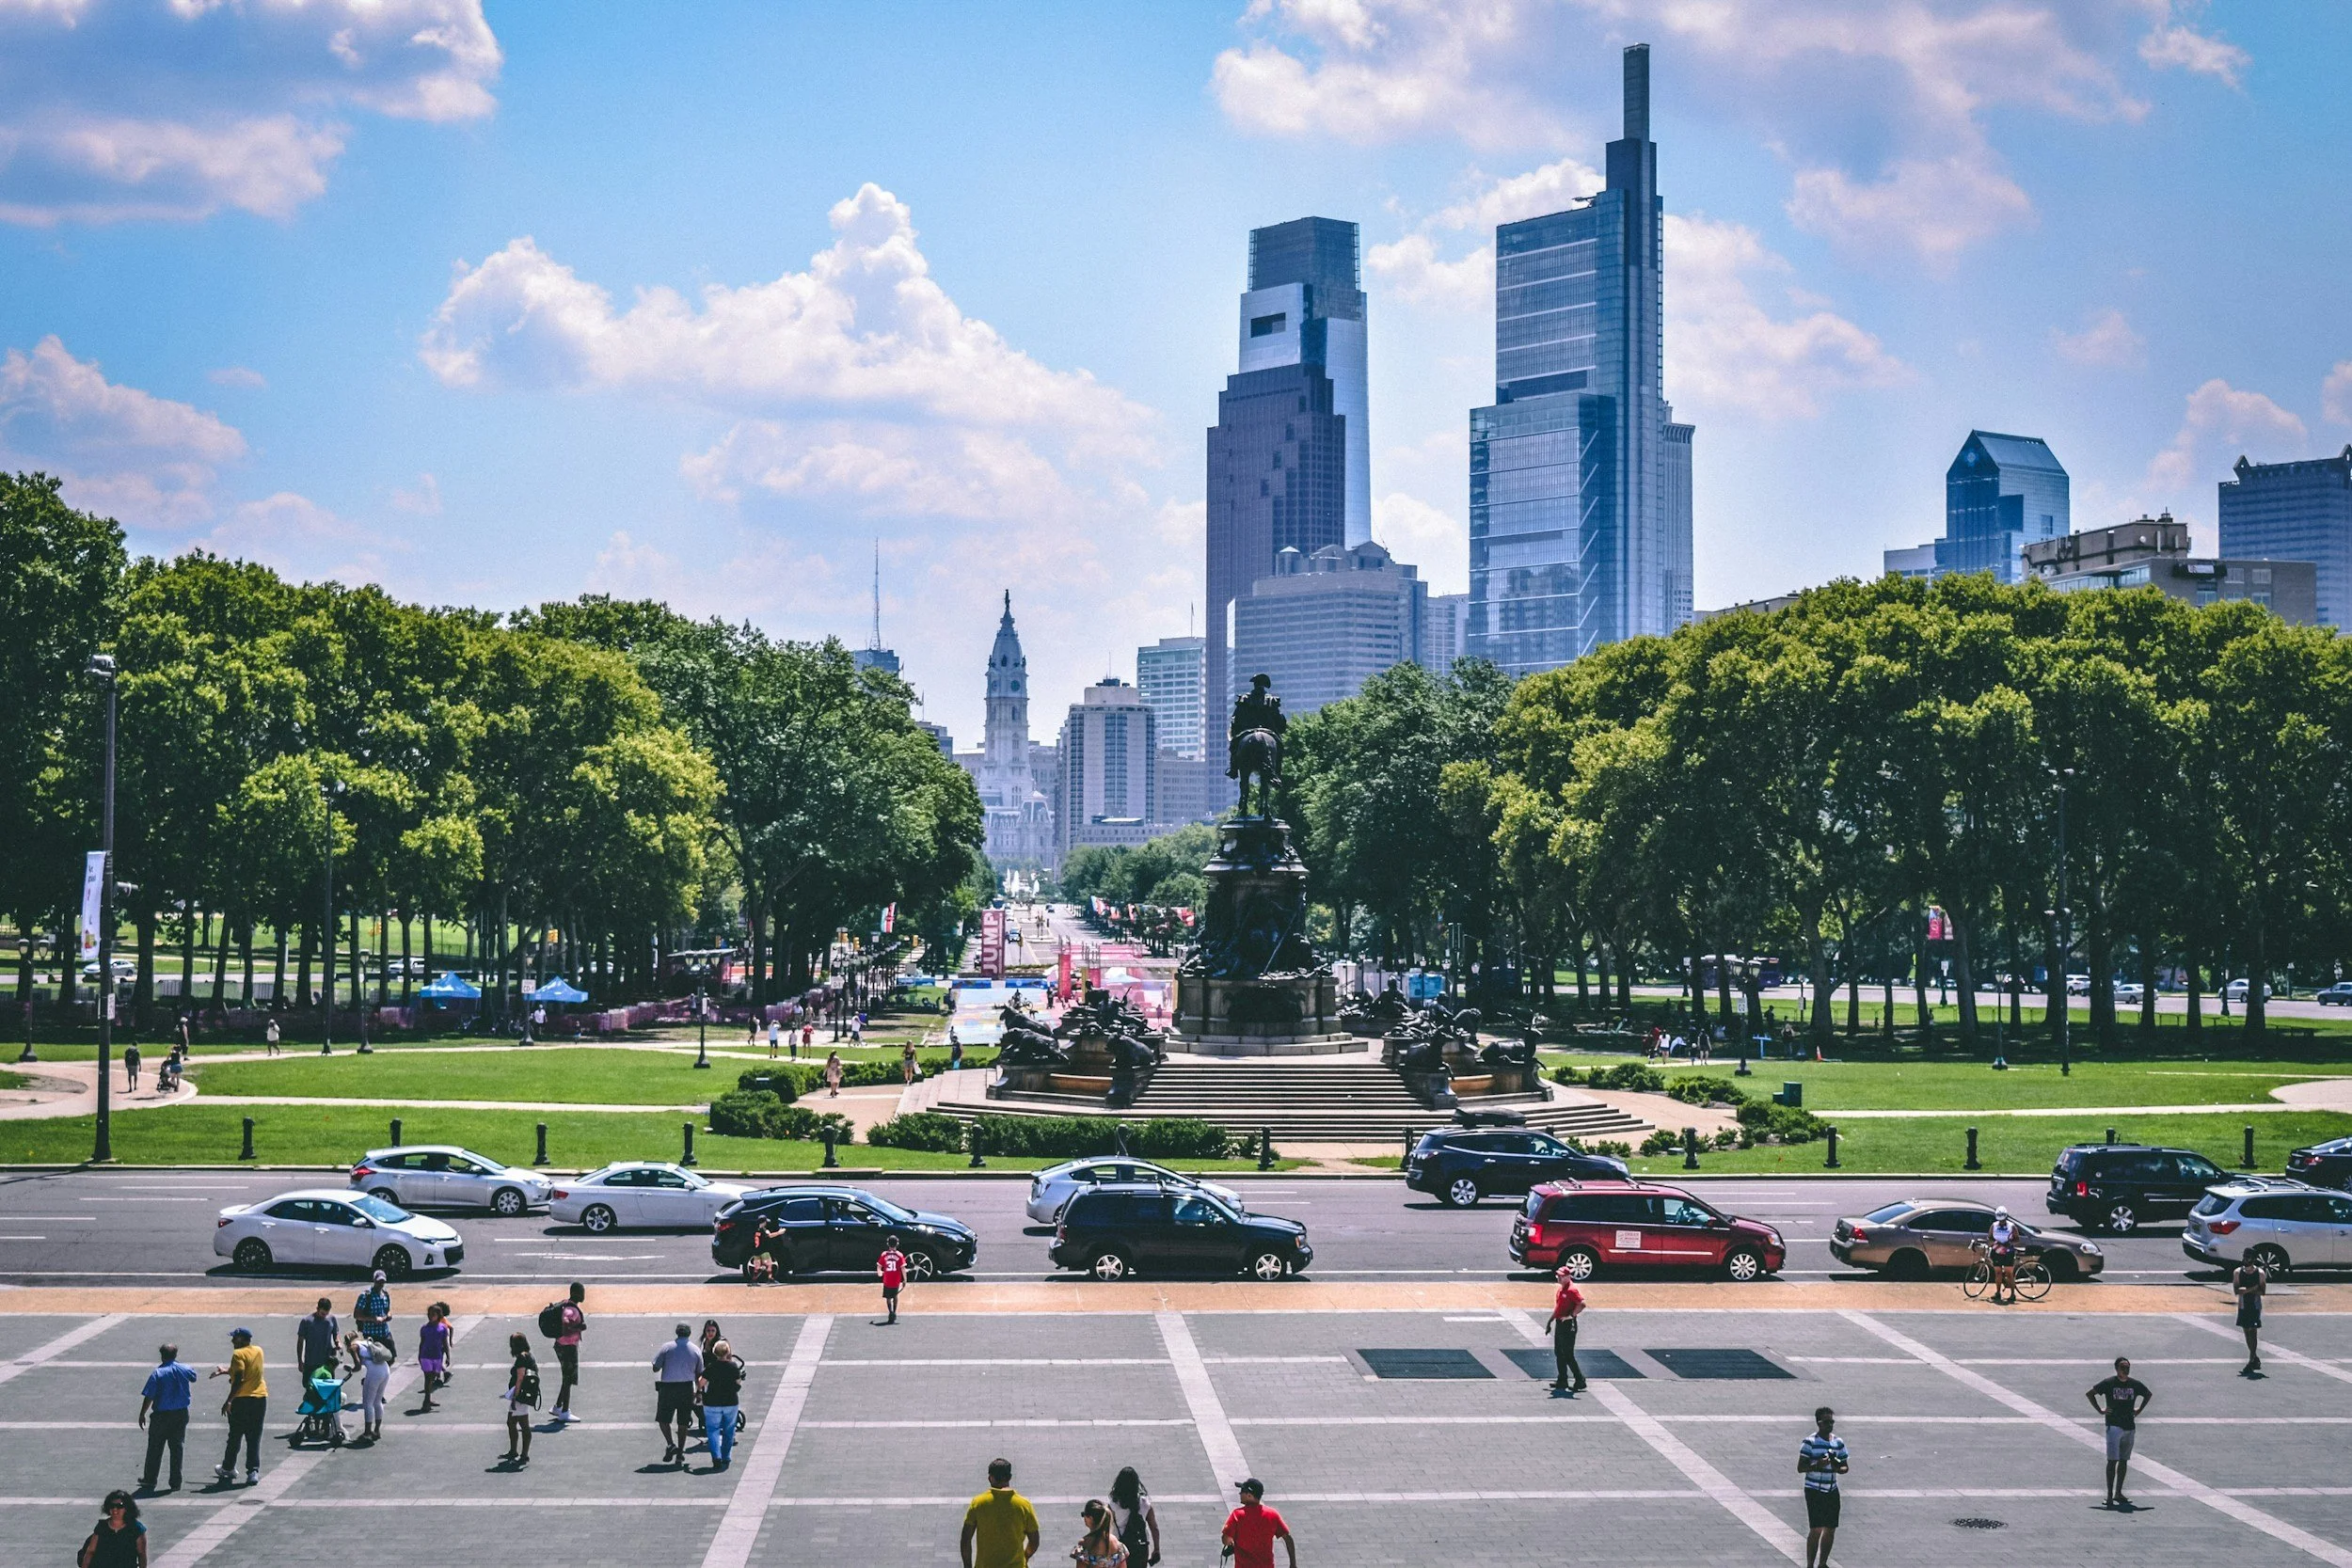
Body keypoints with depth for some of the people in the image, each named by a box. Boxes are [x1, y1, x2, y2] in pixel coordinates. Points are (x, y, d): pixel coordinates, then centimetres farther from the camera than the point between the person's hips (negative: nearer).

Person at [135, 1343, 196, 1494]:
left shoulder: (157, 1374, -11)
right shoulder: (184, 1369, -1)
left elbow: (149, 1397, -13)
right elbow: (194, 1377, 23)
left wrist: (142, 1414, -2)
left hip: (161, 1415, -3)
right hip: (181, 1414, 3)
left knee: (155, 1448, 10)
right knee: (177, 1448, 8)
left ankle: (149, 1480, 19)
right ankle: (176, 1482, 8)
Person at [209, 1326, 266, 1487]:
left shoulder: (238, 1354, -11)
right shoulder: (258, 1351, 10)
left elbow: (239, 1379, -20)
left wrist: (228, 1401, -17)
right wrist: (226, 1371, 30)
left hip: (242, 1400, -5)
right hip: (261, 1399, 5)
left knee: (235, 1436, 12)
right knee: (254, 1438, 4)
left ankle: (228, 1468, 28)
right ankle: (253, 1472, -6)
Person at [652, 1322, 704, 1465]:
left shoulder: (667, 1348, -6)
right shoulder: (696, 1350, 2)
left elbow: (655, 1368, -6)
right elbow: (699, 1374, 7)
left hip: (667, 1388, -2)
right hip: (687, 1388, 2)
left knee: (663, 1419, 11)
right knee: (683, 1423, 11)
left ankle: (670, 1444, -8)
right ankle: (680, 1453, 11)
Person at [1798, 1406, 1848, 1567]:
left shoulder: (1838, 1442, 8)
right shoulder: (1810, 1442, -8)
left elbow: (1845, 1467, 14)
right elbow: (1800, 1468, -10)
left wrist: (1838, 1468, -9)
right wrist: (1817, 1465, -26)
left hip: (1832, 1491, 6)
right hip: (1814, 1491, -6)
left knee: (1831, 1529, 8)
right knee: (1816, 1529, -11)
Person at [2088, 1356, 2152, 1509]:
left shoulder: (2135, 1384, 5)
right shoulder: (2108, 1383, -7)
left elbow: (2148, 1395, 23)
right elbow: (2090, 1394, -1)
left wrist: (2139, 1410, 13)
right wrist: (2100, 1410, -6)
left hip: (2130, 1427, 5)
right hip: (2114, 1426, -5)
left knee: (2124, 1461, 10)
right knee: (2113, 1461, -8)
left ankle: (2118, 1493, 18)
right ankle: (2110, 1495, -8)